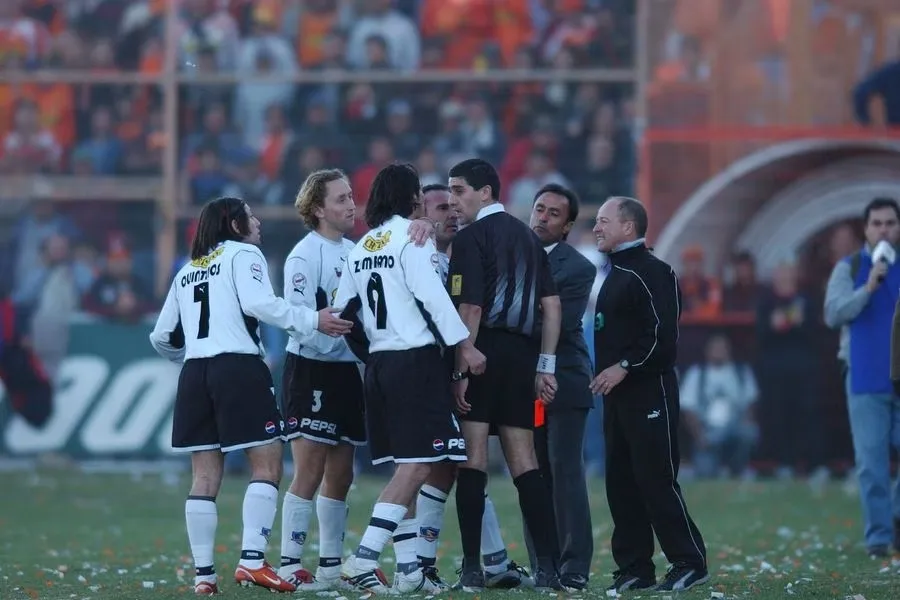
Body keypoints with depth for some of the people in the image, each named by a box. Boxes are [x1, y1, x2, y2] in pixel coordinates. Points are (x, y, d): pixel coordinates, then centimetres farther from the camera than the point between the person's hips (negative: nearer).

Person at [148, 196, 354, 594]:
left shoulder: (187, 272, 23)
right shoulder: (243, 254, 4)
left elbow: (162, 337, 23)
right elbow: (258, 303, -14)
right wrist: (313, 321, -13)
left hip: (195, 374, 7)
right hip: (239, 368, -7)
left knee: (205, 475, 6)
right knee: (267, 463, -4)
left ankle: (203, 573, 2)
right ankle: (252, 560, -17)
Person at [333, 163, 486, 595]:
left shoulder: (361, 247, 15)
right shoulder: (412, 236, -7)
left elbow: (342, 310, 14)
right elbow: (431, 295, -15)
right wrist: (465, 345, -14)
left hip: (379, 364, 8)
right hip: (416, 360, -8)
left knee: (405, 468, 12)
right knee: (416, 467, -10)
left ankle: (408, 570, 9)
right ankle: (364, 559, -21)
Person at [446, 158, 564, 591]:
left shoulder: (471, 238, -5)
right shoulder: (527, 237, 16)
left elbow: (470, 310, -13)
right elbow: (551, 305, 13)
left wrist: (460, 372, -13)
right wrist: (544, 367, 13)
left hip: (484, 351, -6)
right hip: (522, 356, 6)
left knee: (473, 459, -4)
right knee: (524, 462, 7)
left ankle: (472, 568, -7)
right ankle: (548, 567, 0)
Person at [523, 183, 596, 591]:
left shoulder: (578, 269, -5)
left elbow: (559, 325, -14)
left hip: (562, 384, -5)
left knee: (566, 473, -8)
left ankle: (574, 569, -8)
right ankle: (541, 567, 8)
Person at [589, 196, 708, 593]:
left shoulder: (652, 272, -11)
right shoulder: (616, 273, 18)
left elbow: (662, 335, -19)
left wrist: (625, 366, -21)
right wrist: (607, 374, 12)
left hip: (649, 392, -10)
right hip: (617, 394, 10)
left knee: (656, 480, -10)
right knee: (620, 483, 7)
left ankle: (689, 563, -4)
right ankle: (634, 568, 11)